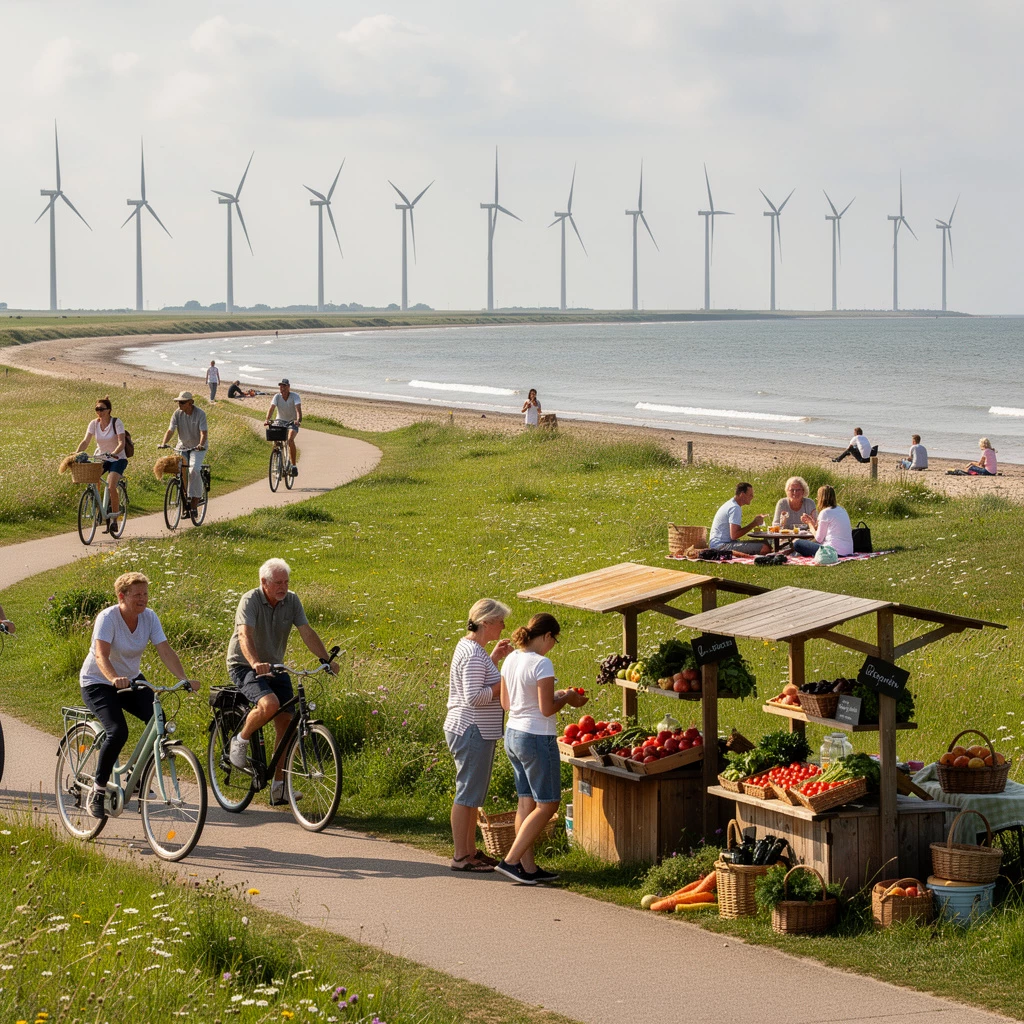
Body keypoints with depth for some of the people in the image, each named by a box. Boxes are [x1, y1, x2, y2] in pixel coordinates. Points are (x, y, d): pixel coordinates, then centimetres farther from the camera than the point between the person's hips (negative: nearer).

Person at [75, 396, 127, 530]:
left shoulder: (116, 423, -13)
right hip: (101, 458, 4)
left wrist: (114, 453, -42)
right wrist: (76, 453, -28)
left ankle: (114, 519, -12)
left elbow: (121, 443, -23)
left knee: (111, 486, -25)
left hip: (117, 459, -4)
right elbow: (85, 441, -9)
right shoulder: (94, 423, -2)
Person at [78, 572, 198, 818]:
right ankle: (97, 793, -12)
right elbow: (101, 655, -36)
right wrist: (114, 678, -56)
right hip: (98, 683, -5)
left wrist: (184, 679, -32)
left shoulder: (149, 617, -9)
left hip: (131, 680, 5)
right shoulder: (107, 618, -23)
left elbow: (165, 651, -16)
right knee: (117, 731, -27)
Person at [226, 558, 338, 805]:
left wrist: (326, 659, -22)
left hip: (275, 668, 6)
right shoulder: (250, 600, -18)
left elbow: (307, 632, -7)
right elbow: (245, 634, -32)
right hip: (244, 667, -6)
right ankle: (240, 741, -5)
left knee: (286, 724, -2)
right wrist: (255, 663, -50)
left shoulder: (291, 600, -2)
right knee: (269, 704, -33)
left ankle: (279, 787, 6)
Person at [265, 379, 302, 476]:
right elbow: (271, 408, -23)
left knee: (290, 440, -28)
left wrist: (298, 419, -49)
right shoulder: (277, 397, -10)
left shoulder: (295, 396, -16)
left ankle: (294, 465, -20)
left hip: (292, 422, -3)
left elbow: (298, 409, -30)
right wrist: (267, 419, -42)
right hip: (280, 421, 3)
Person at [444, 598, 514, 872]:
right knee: (467, 795, -5)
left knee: (472, 794, 16)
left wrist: (495, 657, 18)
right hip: (472, 732, -11)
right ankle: (461, 856, 0)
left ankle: (470, 851, 23)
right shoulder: (474, 654, -19)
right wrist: (504, 685, -16)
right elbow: (474, 696, -25)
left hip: (474, 732, 11)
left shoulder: (468, 646, 13)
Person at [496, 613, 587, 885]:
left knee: (526, 802, 13)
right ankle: (511, 861, -4)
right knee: (547, 805, 1)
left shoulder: (511, 660, 6)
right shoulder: (541, 664, -18)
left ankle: (528, 867, 14)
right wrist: (566, 698, 0)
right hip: (536, 738, -9)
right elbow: (547, 709, -20)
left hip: (513, 735, 9)